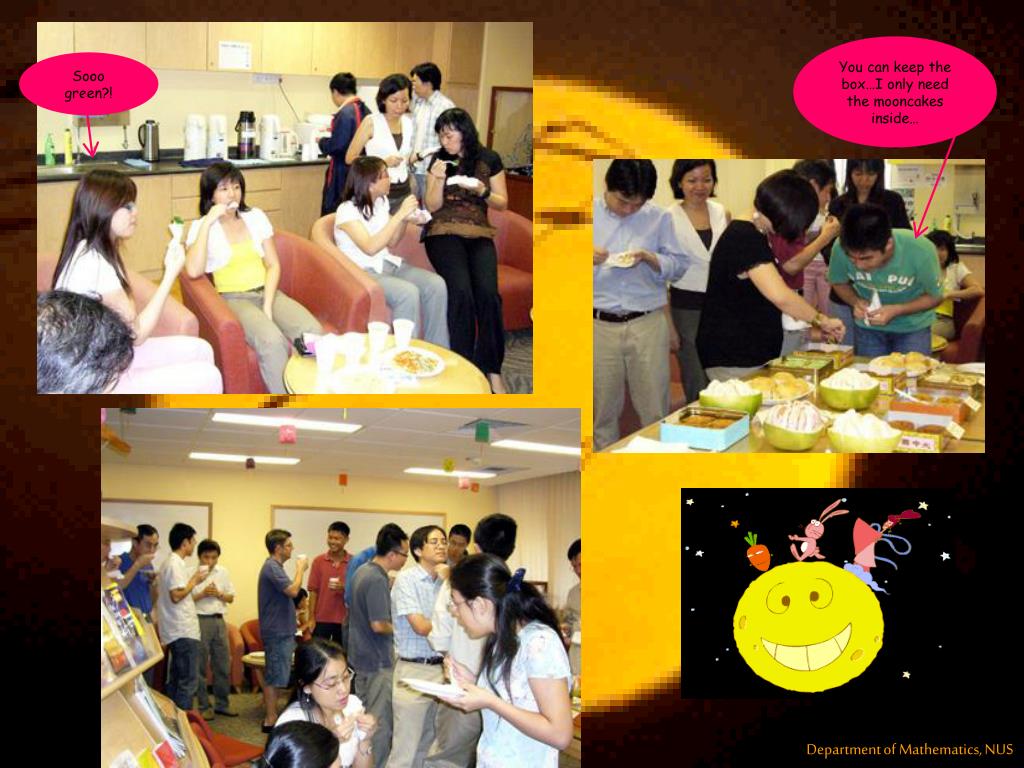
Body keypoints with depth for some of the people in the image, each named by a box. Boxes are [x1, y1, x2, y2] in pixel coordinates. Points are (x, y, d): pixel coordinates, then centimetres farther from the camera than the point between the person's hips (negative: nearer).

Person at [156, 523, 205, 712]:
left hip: (176, 632, 11)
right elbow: (176, 596, -21)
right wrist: (194, 581, -10)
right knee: (188, 680, -9)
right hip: (184, 632, -11)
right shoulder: (176, 564, -15)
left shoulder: (171, 562, 16)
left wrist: (192, 582, 16)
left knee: (175, 680, 13)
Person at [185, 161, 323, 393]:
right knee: (272, 341, -35)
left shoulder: (255, 217, 14)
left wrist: (267, 306, -7)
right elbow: (194, 271, -17)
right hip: (233, 299, -4)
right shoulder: (202, 227, 2)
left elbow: (273, 265, 10)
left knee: (313, 331, -26)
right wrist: (207, 223, -17)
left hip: (268, 292, 4)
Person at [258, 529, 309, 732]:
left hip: (280, 630, 11)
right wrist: (300, 569, -13)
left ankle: (270, 716, 20)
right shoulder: (272, 568, -17)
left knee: (272, 676, 14)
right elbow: (293, 590, -28)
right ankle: (270, 720, -4)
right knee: (274, 677, -7)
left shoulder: (274, 567, 17)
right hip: (277, 631, -11)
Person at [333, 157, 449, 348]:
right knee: (408, 292, -33)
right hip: (363, 272, -7)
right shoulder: (347, 210, -13)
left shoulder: (381, 202, 9)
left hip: (388, 264, 7)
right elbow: (370, 247, -25)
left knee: (436, 285, -17)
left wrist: (405, 218, -1)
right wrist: (399, 215, -24)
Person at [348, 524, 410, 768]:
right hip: (377, 661, -10)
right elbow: (379, 625, -27)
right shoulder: (377, 581, -23)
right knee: (380, 721, -1)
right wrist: (399, 628, -9)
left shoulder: (363, 571, 7)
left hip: (360, 656, 10)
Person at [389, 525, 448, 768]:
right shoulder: (406, 579, -7)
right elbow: (421, 627, -14)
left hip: (440, 668, 6)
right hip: (414, 670, -6)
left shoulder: (443, 583, 11)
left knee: (429, 747, 11)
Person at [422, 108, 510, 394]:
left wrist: (483, 191, -10)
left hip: (479, 235, 0)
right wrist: (438, 179, -10)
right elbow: (432, 207, 8)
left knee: (487, 292, -26)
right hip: (444, 233, 0)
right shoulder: (438, 160, 9)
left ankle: (492, 370, -18)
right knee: (461, 291, -28)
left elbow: (502, 203, 10)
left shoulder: (488, 160, 6)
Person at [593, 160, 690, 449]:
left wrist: (650, 258, -12)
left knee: (654, 409, 4)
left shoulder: (659, 218, 5)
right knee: (603, 408, 8)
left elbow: (679, 265, 7)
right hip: (600, 325, 0)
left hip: (648, 324, 0)